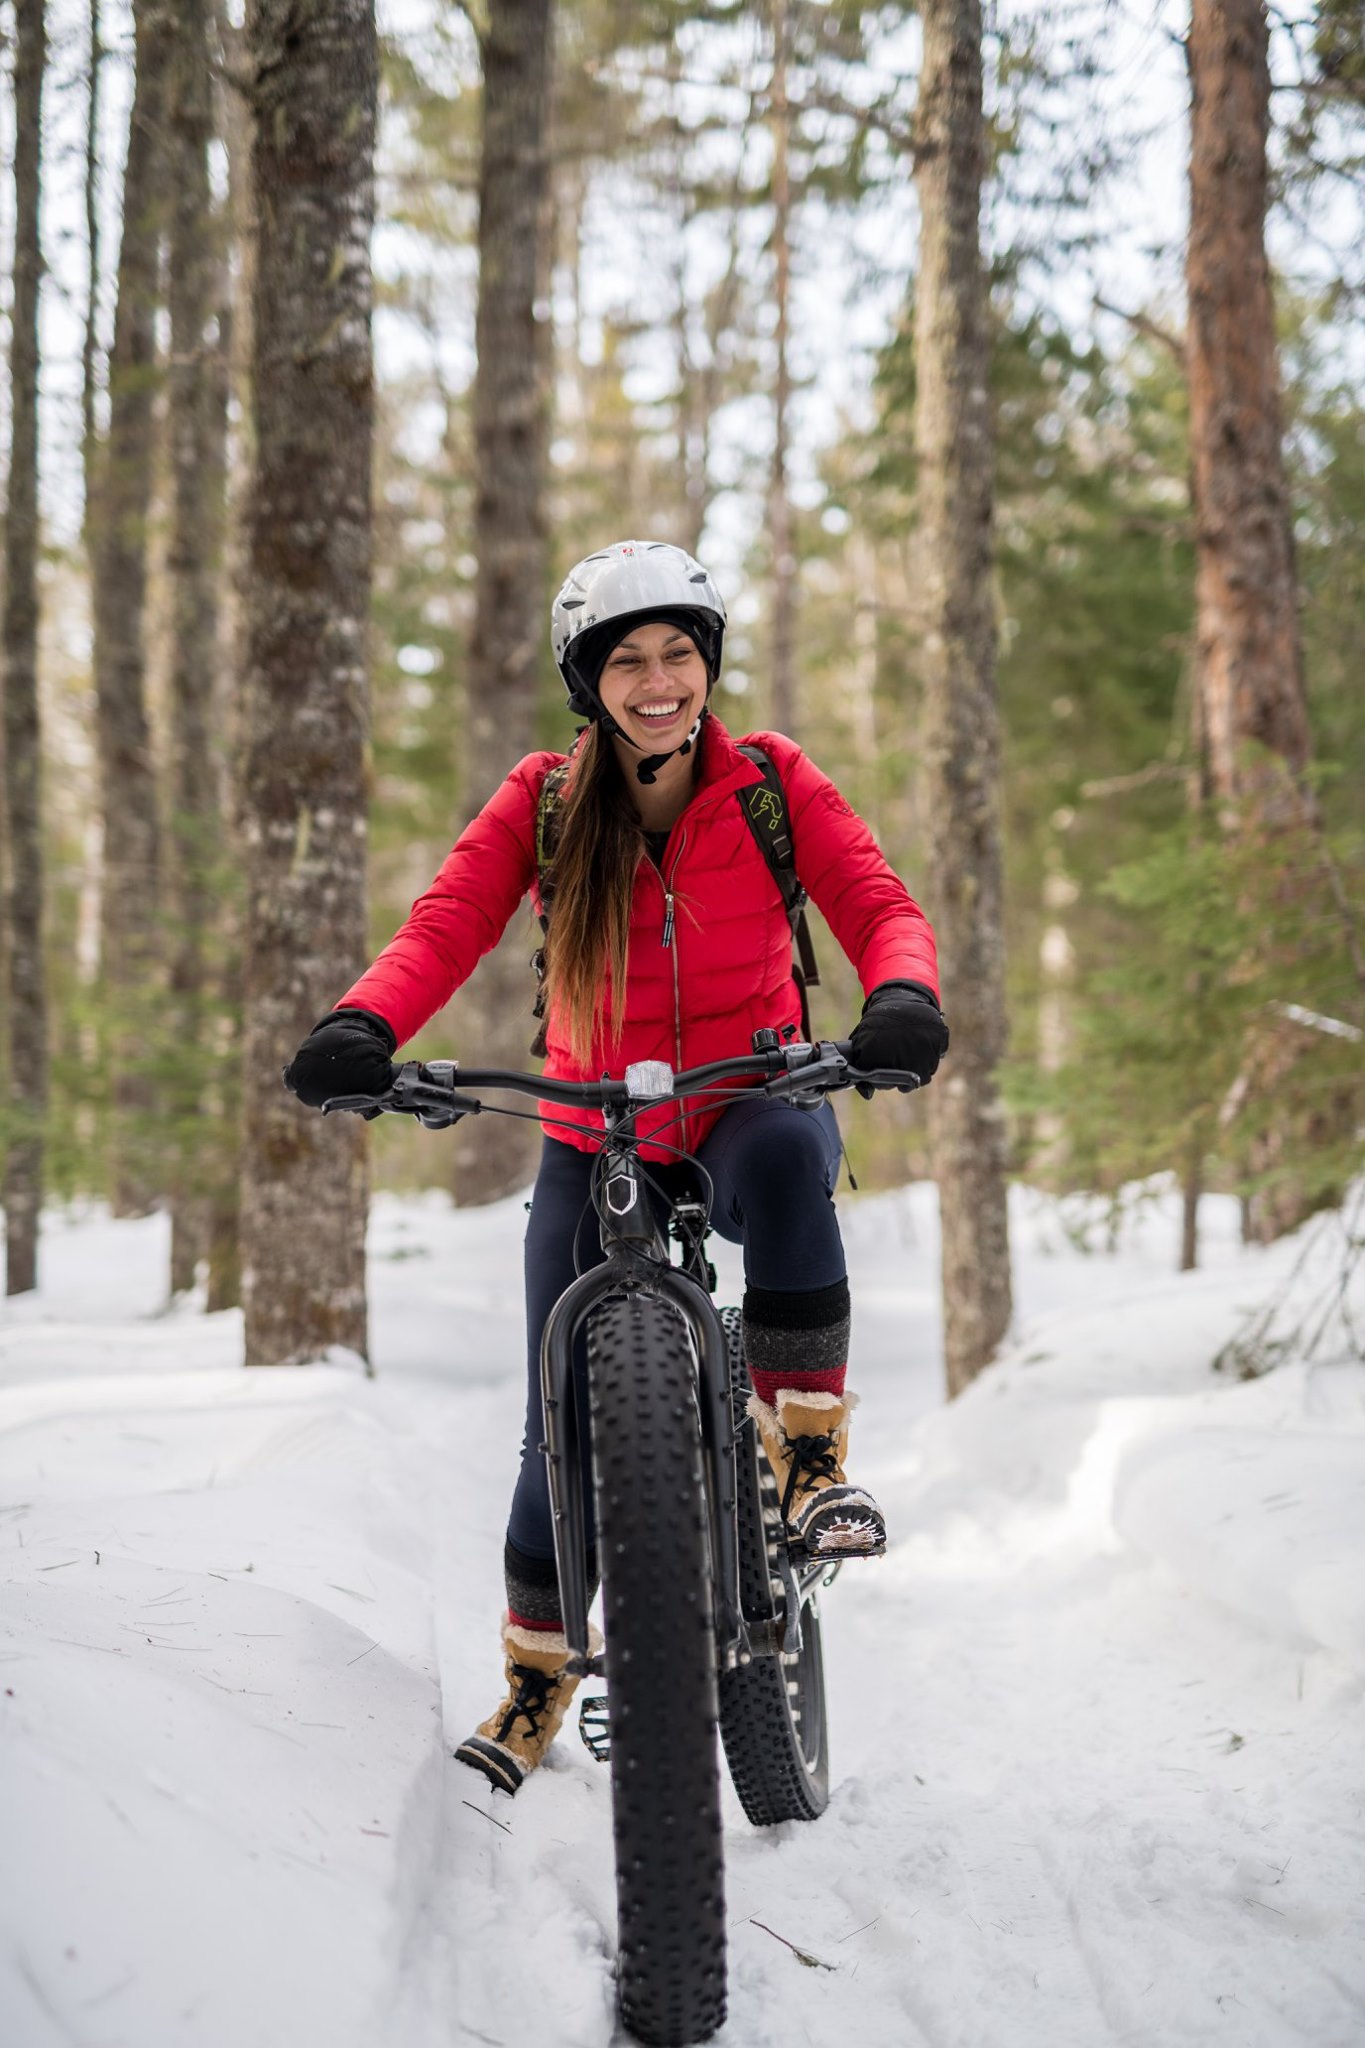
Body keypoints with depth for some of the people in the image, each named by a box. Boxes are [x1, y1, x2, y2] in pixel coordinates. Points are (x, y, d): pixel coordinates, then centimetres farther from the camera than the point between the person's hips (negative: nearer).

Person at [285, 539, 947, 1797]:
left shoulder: (770, 783, -7)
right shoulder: (543, 800, -6)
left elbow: (879, 904, -17)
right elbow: (443, 928, -18)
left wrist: (903, 998, -40)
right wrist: (362, 1027, -39)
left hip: (750, 1111, -1)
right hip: (596, 1148, 1)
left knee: (788, 1156, -39)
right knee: (567, 1419, 2)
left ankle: (808, 1451, -26)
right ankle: (537, 1674, 25)